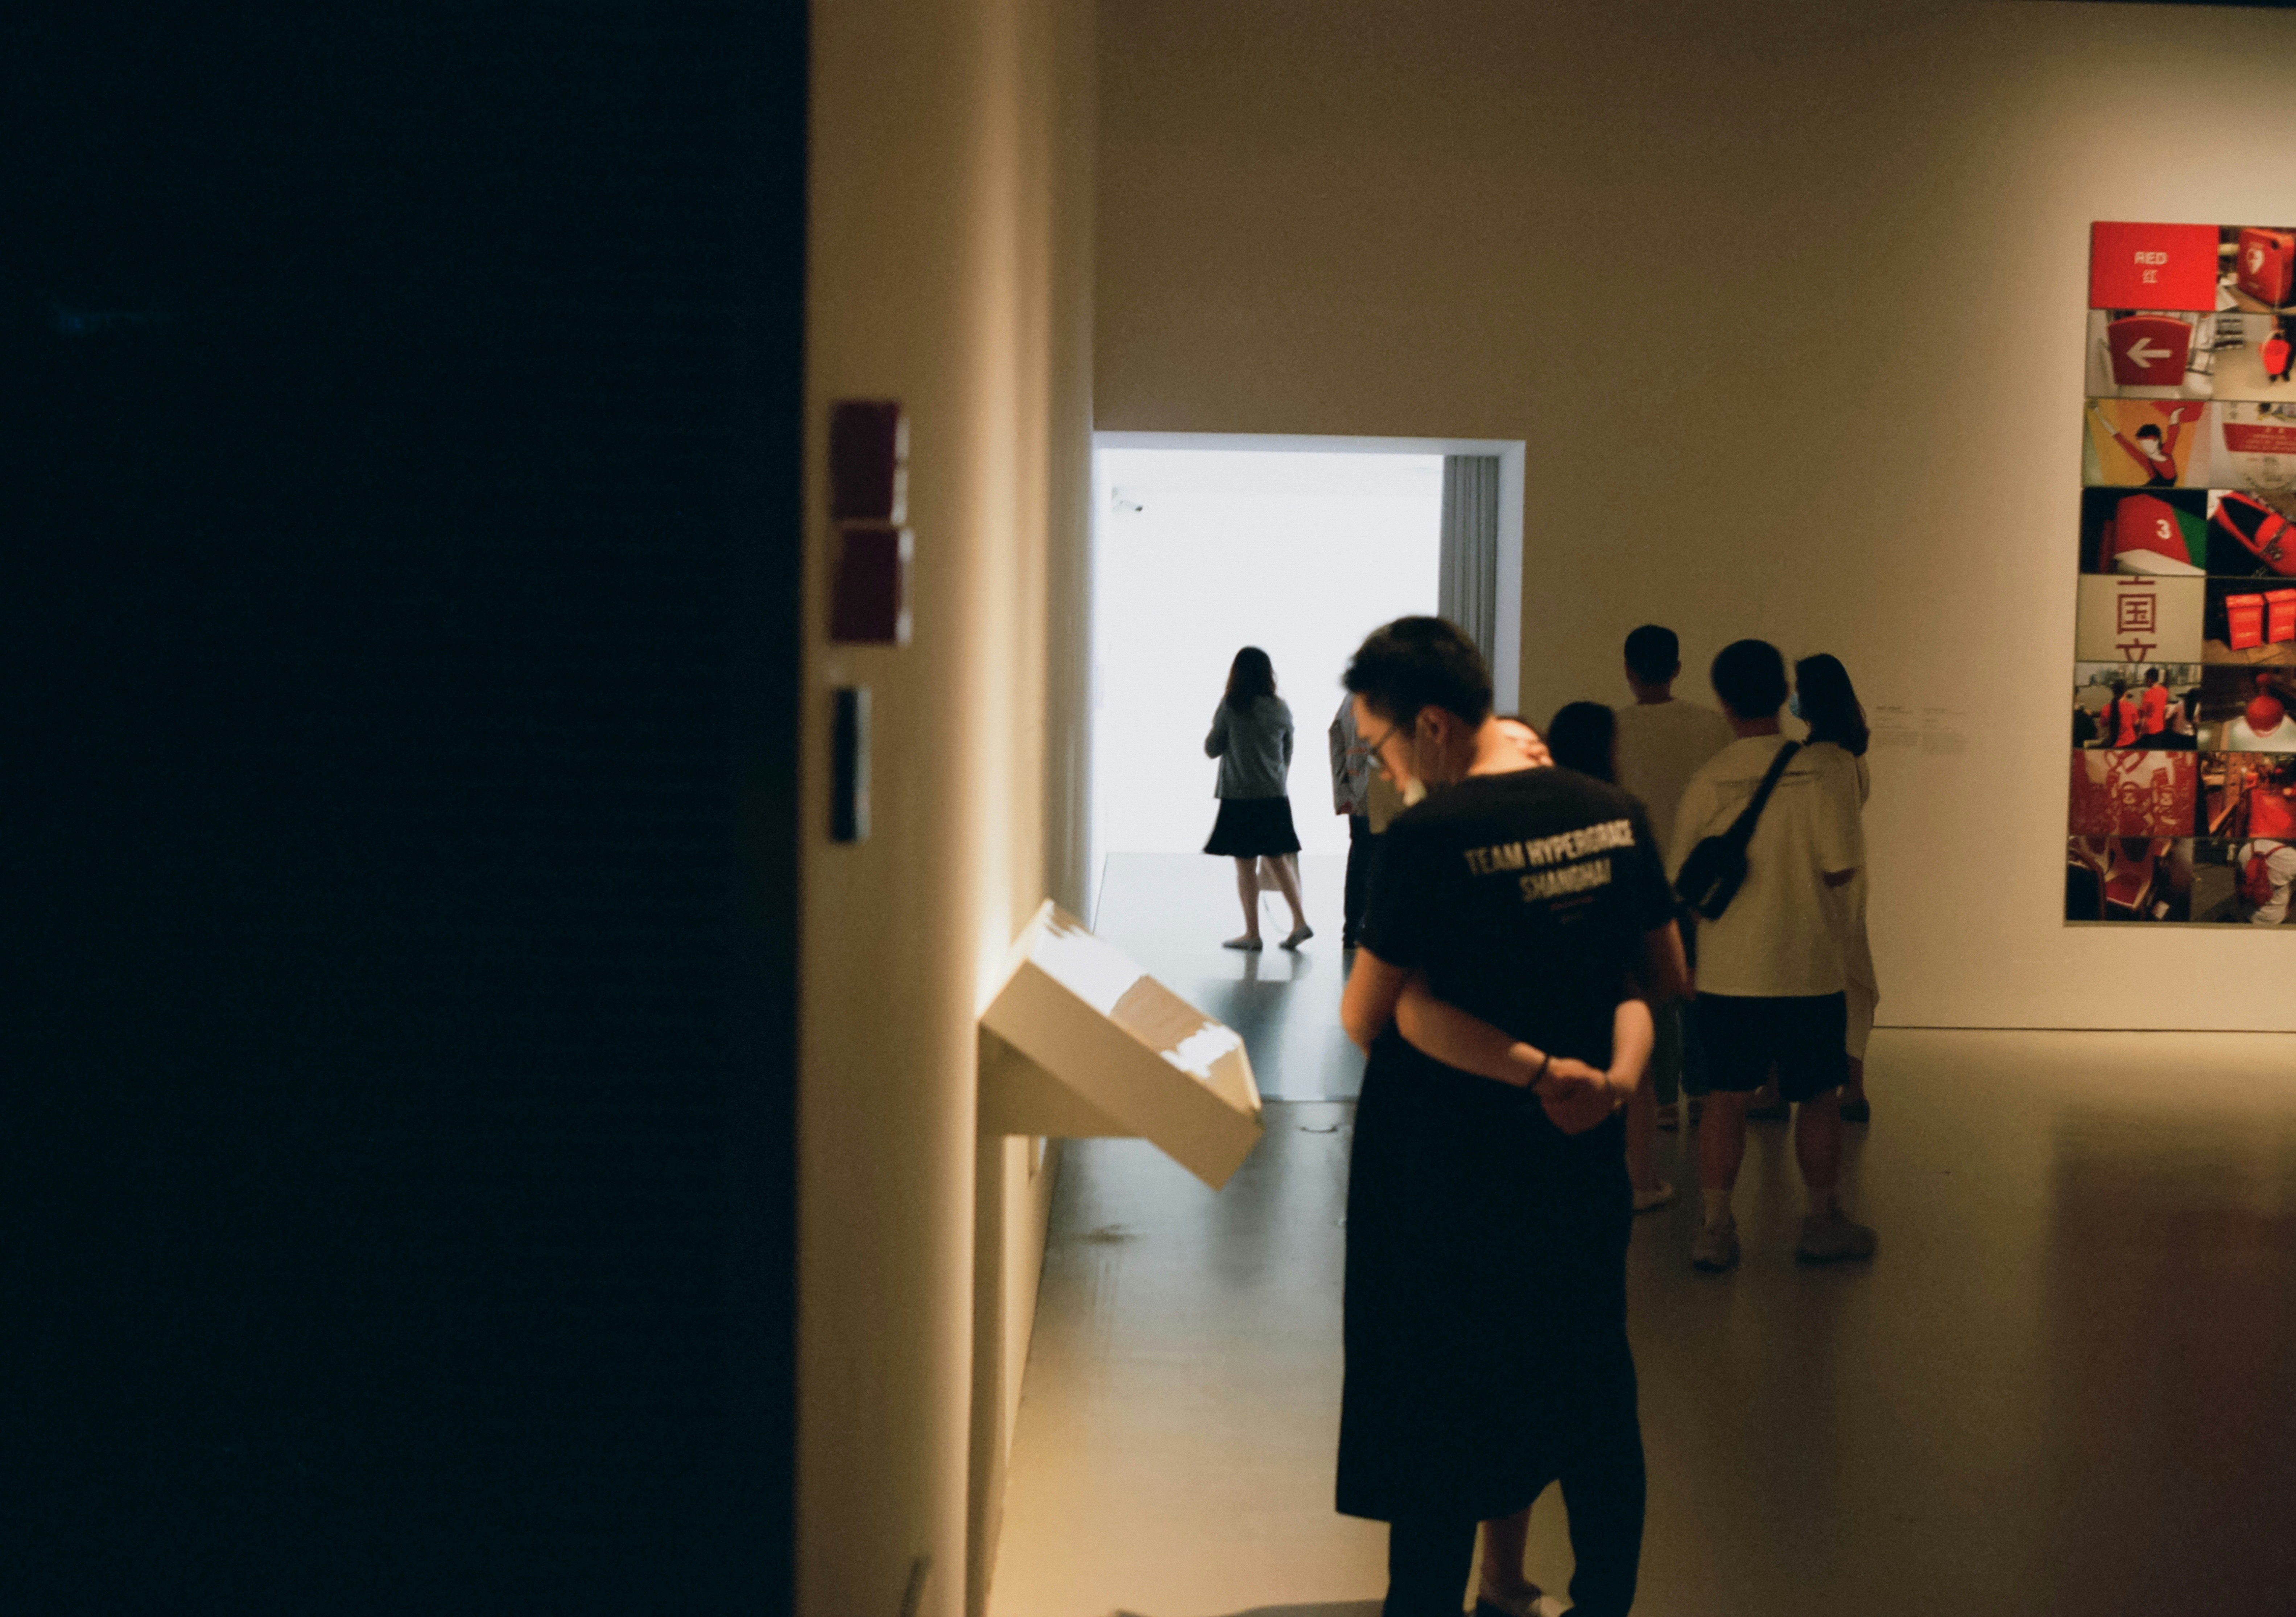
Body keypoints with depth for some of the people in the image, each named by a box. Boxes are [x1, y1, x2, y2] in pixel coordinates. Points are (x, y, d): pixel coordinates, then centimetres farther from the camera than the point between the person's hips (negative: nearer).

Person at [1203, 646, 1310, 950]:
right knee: (1280, 861, 14)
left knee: (1246, 866, 1)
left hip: (1239, 798, -4)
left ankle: (1252, 933, 4)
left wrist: (1215, 727, 16)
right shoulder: (1281, 709, 4)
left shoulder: (1230, 706, -10)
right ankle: (1300, 921, 5)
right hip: (1275, 798, 4)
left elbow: (1211, 749, -2)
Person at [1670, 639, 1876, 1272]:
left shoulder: (1708, 780, -3)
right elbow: (1841, 868, -13)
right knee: (1818, 1097, 13)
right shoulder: (1825, 767, -10)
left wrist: (1686, 963, 16)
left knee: (1726, 1097, 10)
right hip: (1809, 967, -2)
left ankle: (1715, 1226, 10)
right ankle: (1823, 1224, 24)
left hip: (1728, 971, 2)